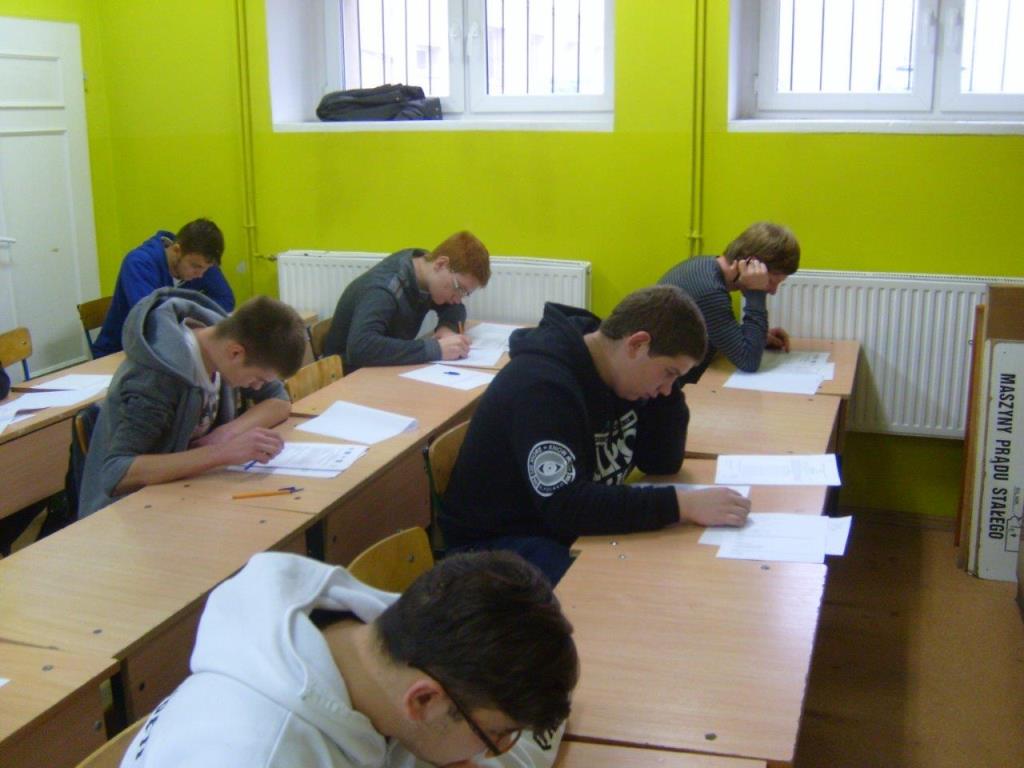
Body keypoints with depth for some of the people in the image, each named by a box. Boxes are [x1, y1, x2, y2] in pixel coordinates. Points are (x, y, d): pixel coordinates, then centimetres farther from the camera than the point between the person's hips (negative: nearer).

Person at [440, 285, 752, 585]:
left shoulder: (615, 370, 0)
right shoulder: (543, 384, -26)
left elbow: (662, 464, 3)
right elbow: (565, 506, -34)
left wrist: (664, 384, -10)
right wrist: (682, 504, -35)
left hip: (570, 527, 8)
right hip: (498, 541, -8)